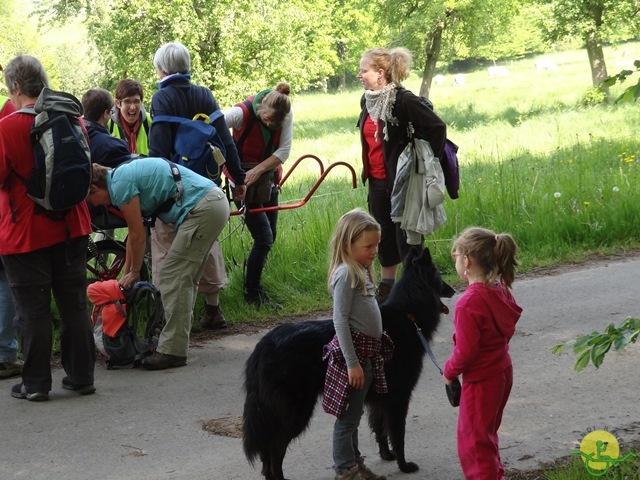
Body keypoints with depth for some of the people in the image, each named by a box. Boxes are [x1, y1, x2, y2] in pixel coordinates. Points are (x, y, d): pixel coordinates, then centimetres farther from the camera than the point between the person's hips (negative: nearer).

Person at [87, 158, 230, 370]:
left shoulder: (120, 184, -10)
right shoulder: (123, 175, 19)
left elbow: (138, 236, -5)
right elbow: (134, 234, 27)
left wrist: (134, 273, 10)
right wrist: (127, 273, 30)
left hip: (202, 208, -10)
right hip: (215, 202, 10)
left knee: (173, 278, -7)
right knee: (184, 279, 15)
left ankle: (172, 351, -4)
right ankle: (177, 343, 20)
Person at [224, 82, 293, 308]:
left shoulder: (286, 116, -12)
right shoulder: (242, 113, -26)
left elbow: (284, 151, -14)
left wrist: (258, 170, -25)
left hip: (267, 178, 6)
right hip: (242, 180, -6)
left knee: (269, 237, 10)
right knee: (264, 237, -11)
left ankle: (253, 280, 28)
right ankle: (252, 293, 2)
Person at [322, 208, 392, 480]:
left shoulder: (361, 270, 11)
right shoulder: (346, 273, -17)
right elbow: (340, 320, -19)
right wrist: (352, 362, -20)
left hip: (368, 350, 9)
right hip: (354, 349, -9)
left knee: (353, 414, 18)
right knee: (348, 416, 1)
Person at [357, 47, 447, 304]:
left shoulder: (404, 100, -19)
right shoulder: (367, 100, 6)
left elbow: (437, 128, -20)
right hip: (377, 182, 8)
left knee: (407, 239, -1)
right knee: (384, 237, 17)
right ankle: (386, 289, 28)